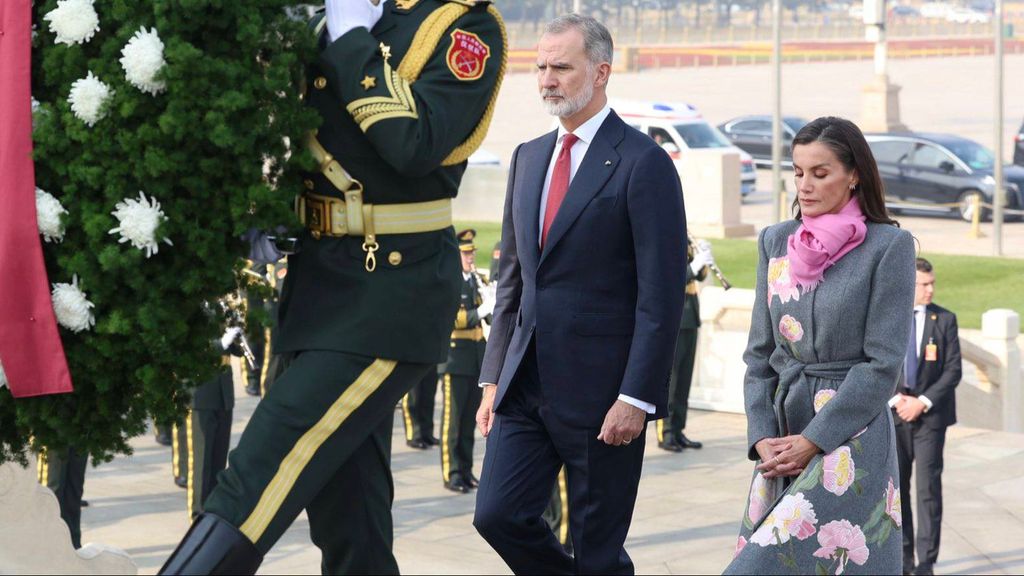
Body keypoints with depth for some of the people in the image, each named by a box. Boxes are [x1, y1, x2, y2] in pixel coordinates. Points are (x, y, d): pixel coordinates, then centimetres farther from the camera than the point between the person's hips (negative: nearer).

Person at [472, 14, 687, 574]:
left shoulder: (642, 162, -9)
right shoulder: (528, 158, 13)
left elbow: (662, 294, -13)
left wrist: (636, 397, -18)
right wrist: (494, 379, 11)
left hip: (602, 391, -6)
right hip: (526, 383, 7)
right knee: (498, 516, 1)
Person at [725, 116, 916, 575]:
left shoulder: (888, 246, -5)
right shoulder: (775, 242, 10)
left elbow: (883, 363, -10)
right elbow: (759, 352, 10)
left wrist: (813, 439, -13)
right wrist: (762, 438, -3)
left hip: (851, 434, -5)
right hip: (783, 433, 5)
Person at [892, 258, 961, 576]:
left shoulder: (945, 319, 0)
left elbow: (953, 370, -4)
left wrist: (922, 402, -12)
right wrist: (895, 400, -13)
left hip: (930, 416, -1)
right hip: (893, 417, 1)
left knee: (928, 487, -7)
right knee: (897, 488, 6)